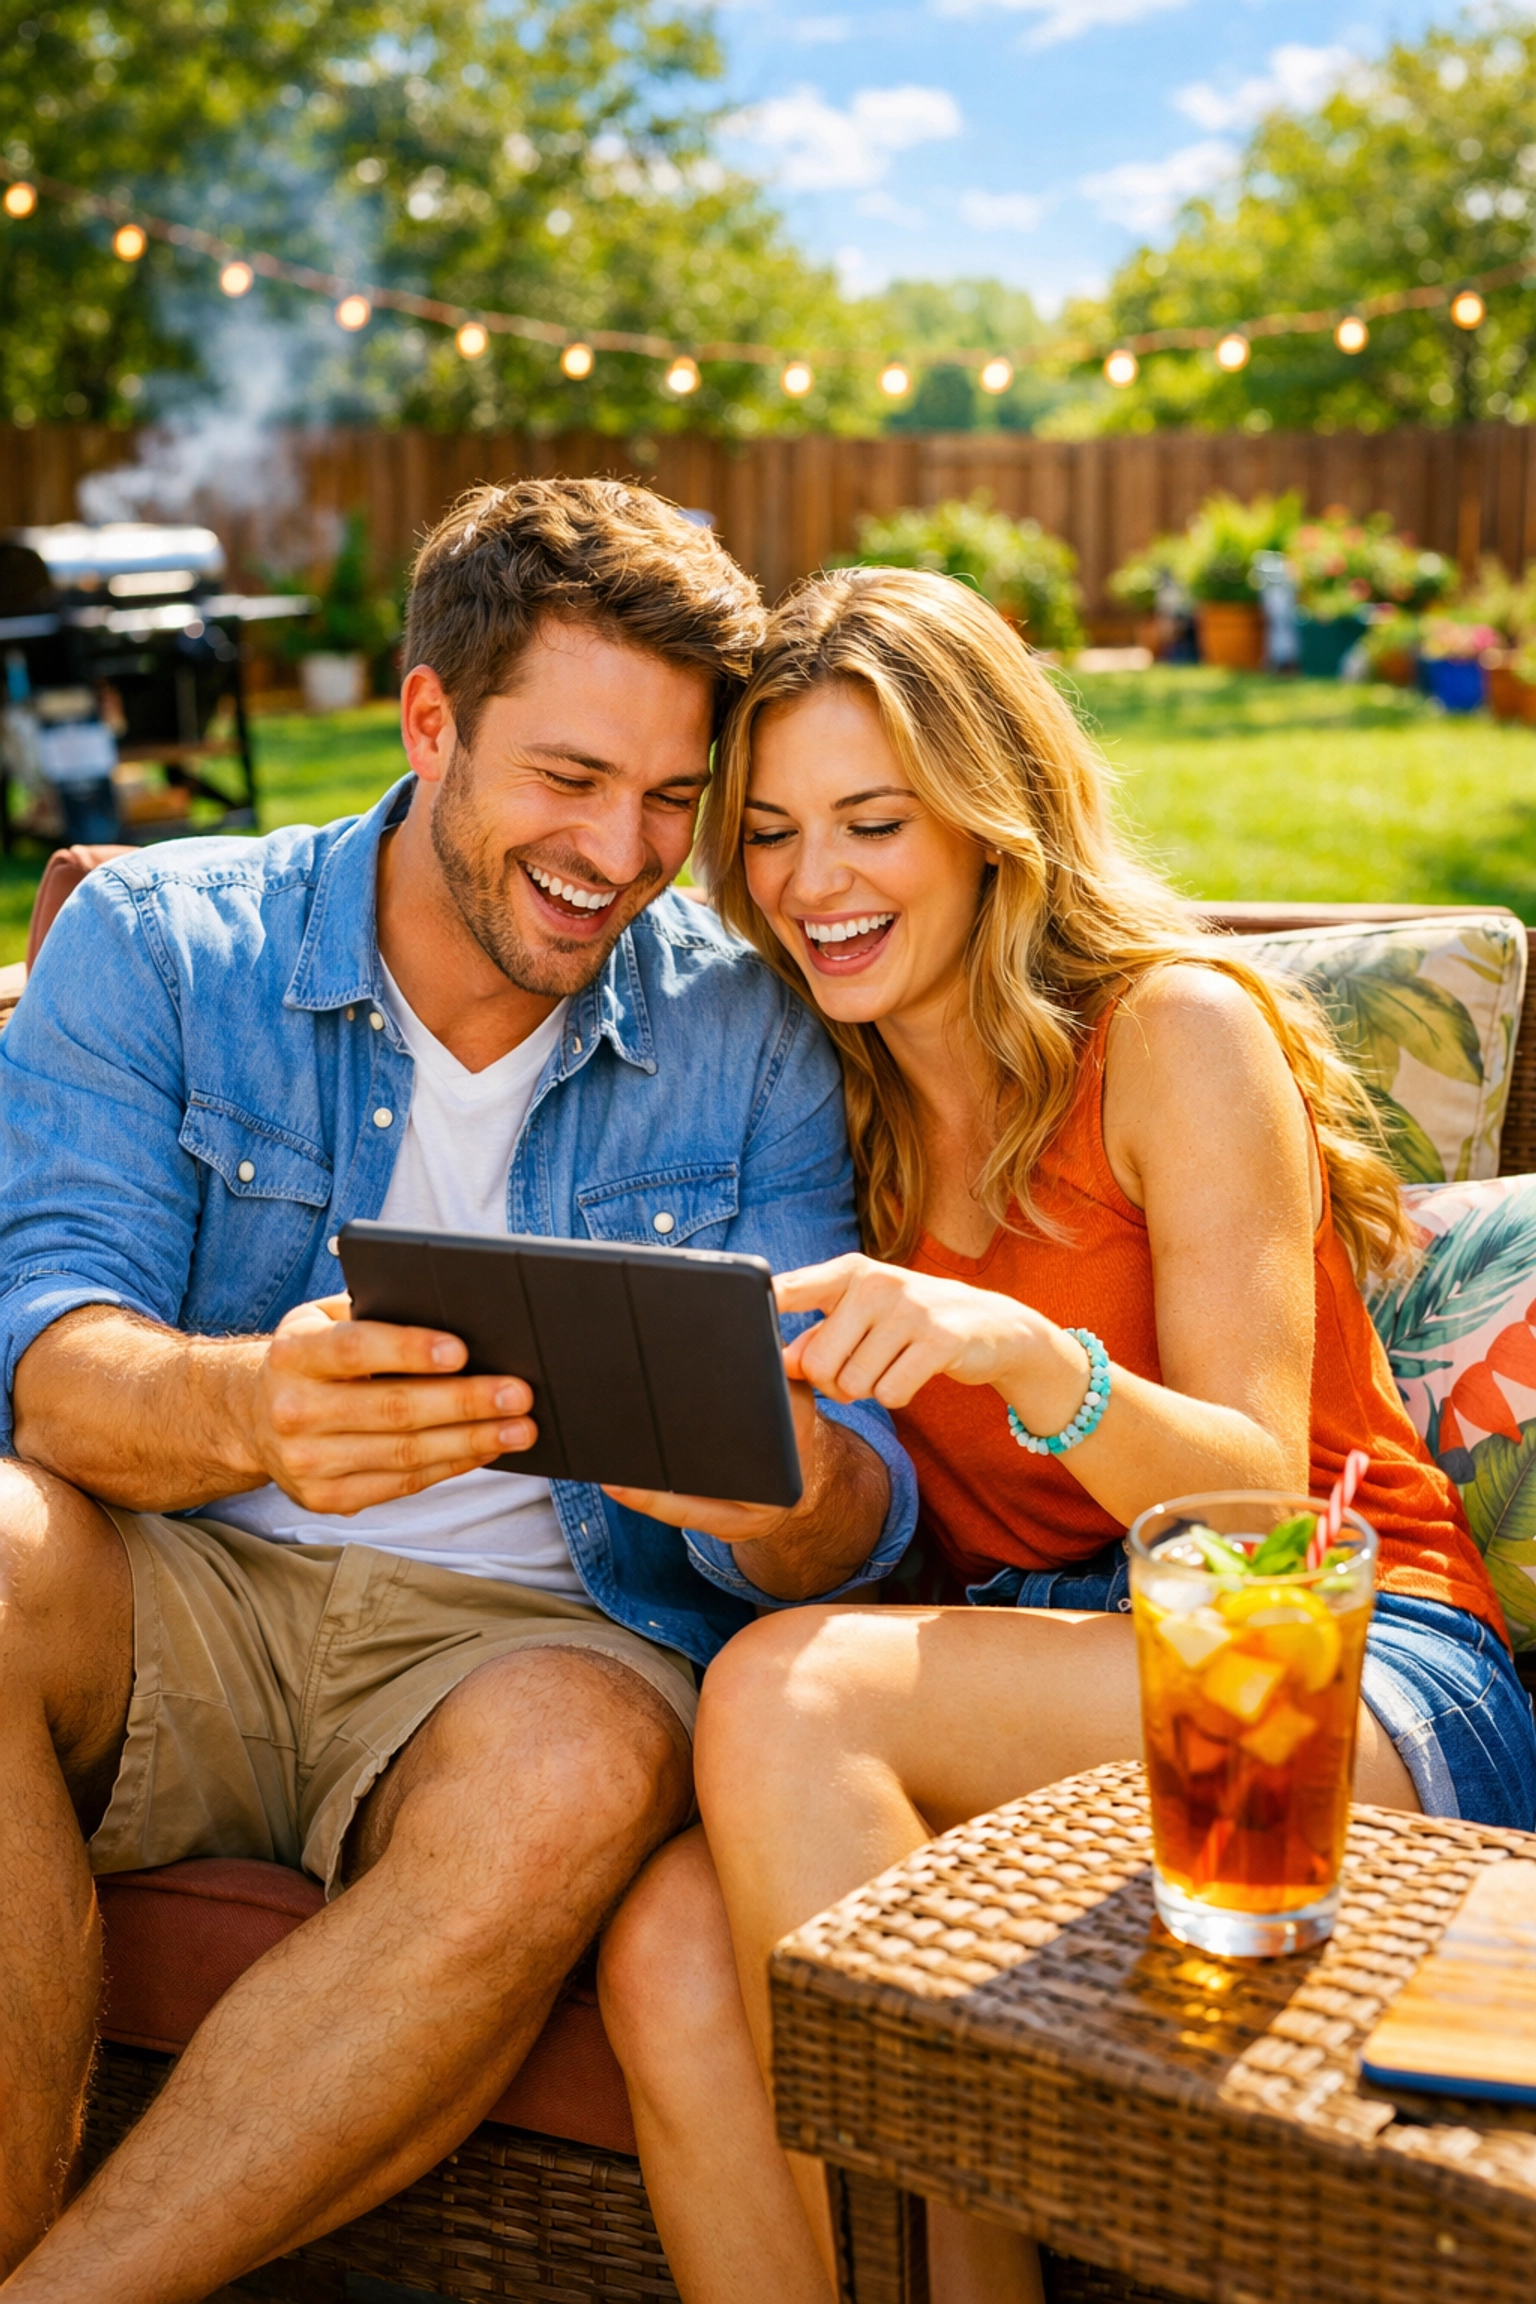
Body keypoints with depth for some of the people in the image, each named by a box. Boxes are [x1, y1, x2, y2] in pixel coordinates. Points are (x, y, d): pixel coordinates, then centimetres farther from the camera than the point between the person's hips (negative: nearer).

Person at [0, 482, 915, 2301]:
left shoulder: (745, 1045, 4)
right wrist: (247, 1409, -36)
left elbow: (854, 1504, -2)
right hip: (189, 1598, 1)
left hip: (535, 1635, 0)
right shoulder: (154, 943, 1)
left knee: (577, 1762, -34)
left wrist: (786, 1493, -28)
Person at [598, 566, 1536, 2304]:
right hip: (1030, 1680, 4)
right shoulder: (832, 1098, 13)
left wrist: (1023, 1349, -29)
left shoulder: (1179, 1030, -4)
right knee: (672, 1956, -25)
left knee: (787, 1690, -29)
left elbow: (1257, 1499, -11)